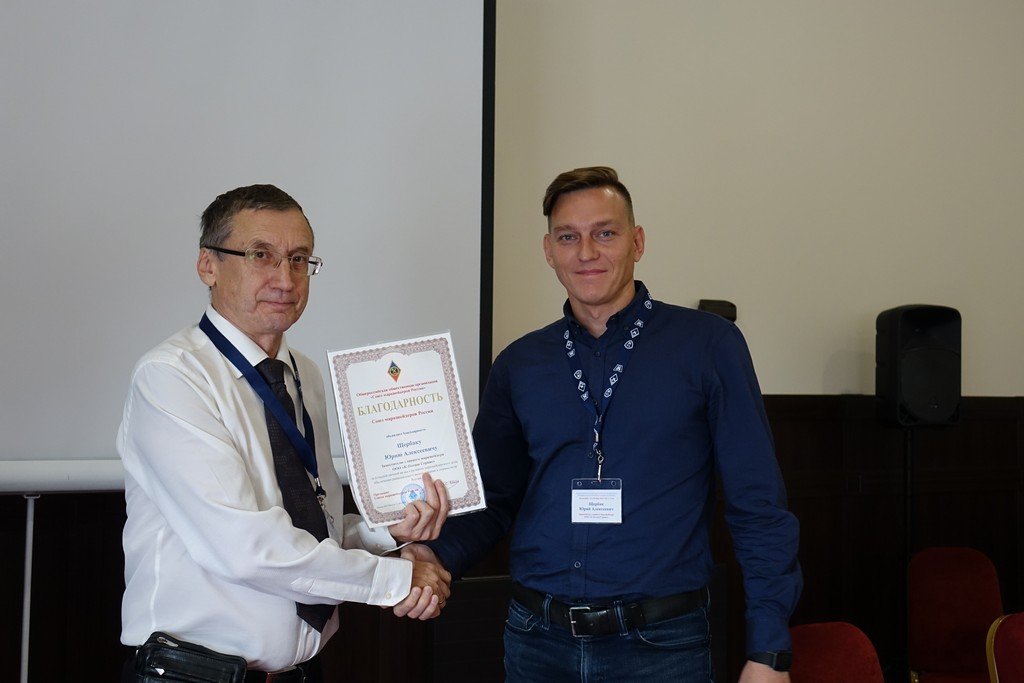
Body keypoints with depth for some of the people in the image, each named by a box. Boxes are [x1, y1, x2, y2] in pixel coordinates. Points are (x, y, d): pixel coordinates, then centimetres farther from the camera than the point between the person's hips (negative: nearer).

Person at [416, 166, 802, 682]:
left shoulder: (707, 345, -3)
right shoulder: (518, 365, 7)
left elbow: (758, 508, -4)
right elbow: (492, 500, 11)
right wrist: (438, 557, -9)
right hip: (538, 640, 3)